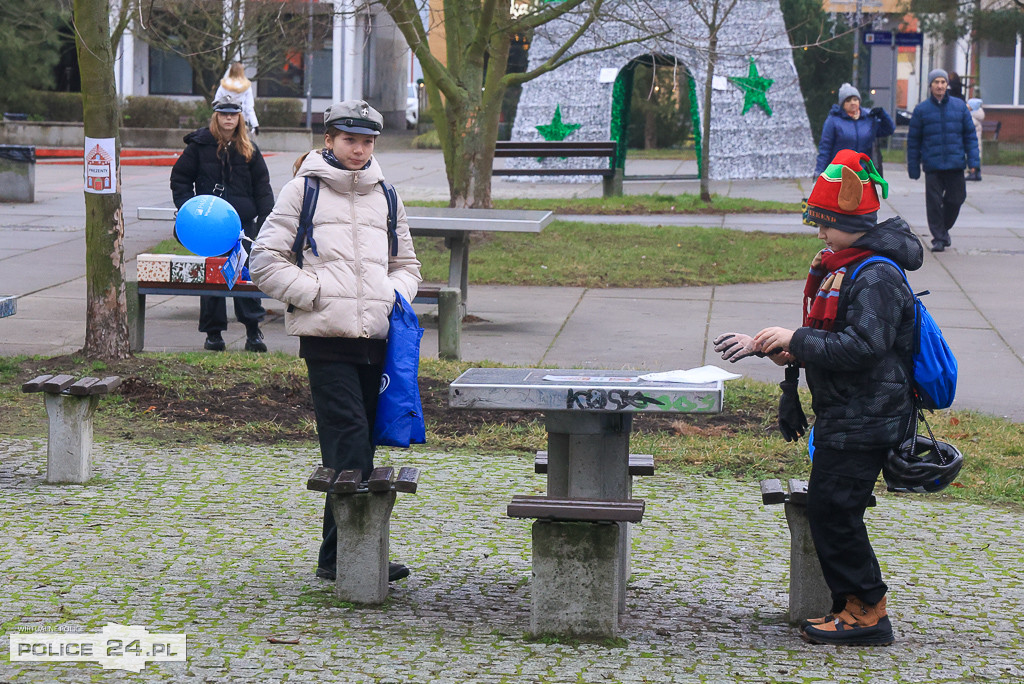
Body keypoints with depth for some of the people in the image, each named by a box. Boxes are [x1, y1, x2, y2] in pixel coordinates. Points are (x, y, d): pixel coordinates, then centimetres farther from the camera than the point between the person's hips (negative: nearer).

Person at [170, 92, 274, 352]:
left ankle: (253, 331, 3)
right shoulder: (199, 145, 3)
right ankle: (213, 333, 11)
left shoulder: (249, 150, 8)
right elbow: (179, 179, 7)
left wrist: (265, 219, 2)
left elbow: (262, 186, 12)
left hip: (243, 222, 1)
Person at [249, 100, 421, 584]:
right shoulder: (303, 191, 4)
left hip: (376, 337, 5)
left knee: (360, 445, 6)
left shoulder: (385, 197, 19)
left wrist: (396, 293, 8)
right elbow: (266, 262, 1)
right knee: (349, 442, -14)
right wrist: (316, 292, -9)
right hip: (326, 337, -5)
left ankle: (337, 555, 12)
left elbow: (406, 264, 30)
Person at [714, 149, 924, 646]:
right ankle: (853, 607, 20)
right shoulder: (837, 267, 14)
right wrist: (762, 345, 11)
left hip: (864, 419, -10)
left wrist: (797, 340, -25)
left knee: (834, 511, -8)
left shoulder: (876, 277, -18)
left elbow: (863, 345, -28)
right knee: (826, 511, 12)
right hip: (841, 415, 10)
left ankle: (866, 613, 0)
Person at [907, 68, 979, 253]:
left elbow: (970, 135, 9)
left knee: (956, 199, 5)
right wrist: (913, 167, 3)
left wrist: (973, 160, 0)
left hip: (956, 165, 2)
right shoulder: (921, 110, 2)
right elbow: (913, 140, 6)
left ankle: (944, 228, 30)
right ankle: (938, 238, 6)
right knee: (934, 202, -4)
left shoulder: (960, 106, 7)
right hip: (932, 166, -2)